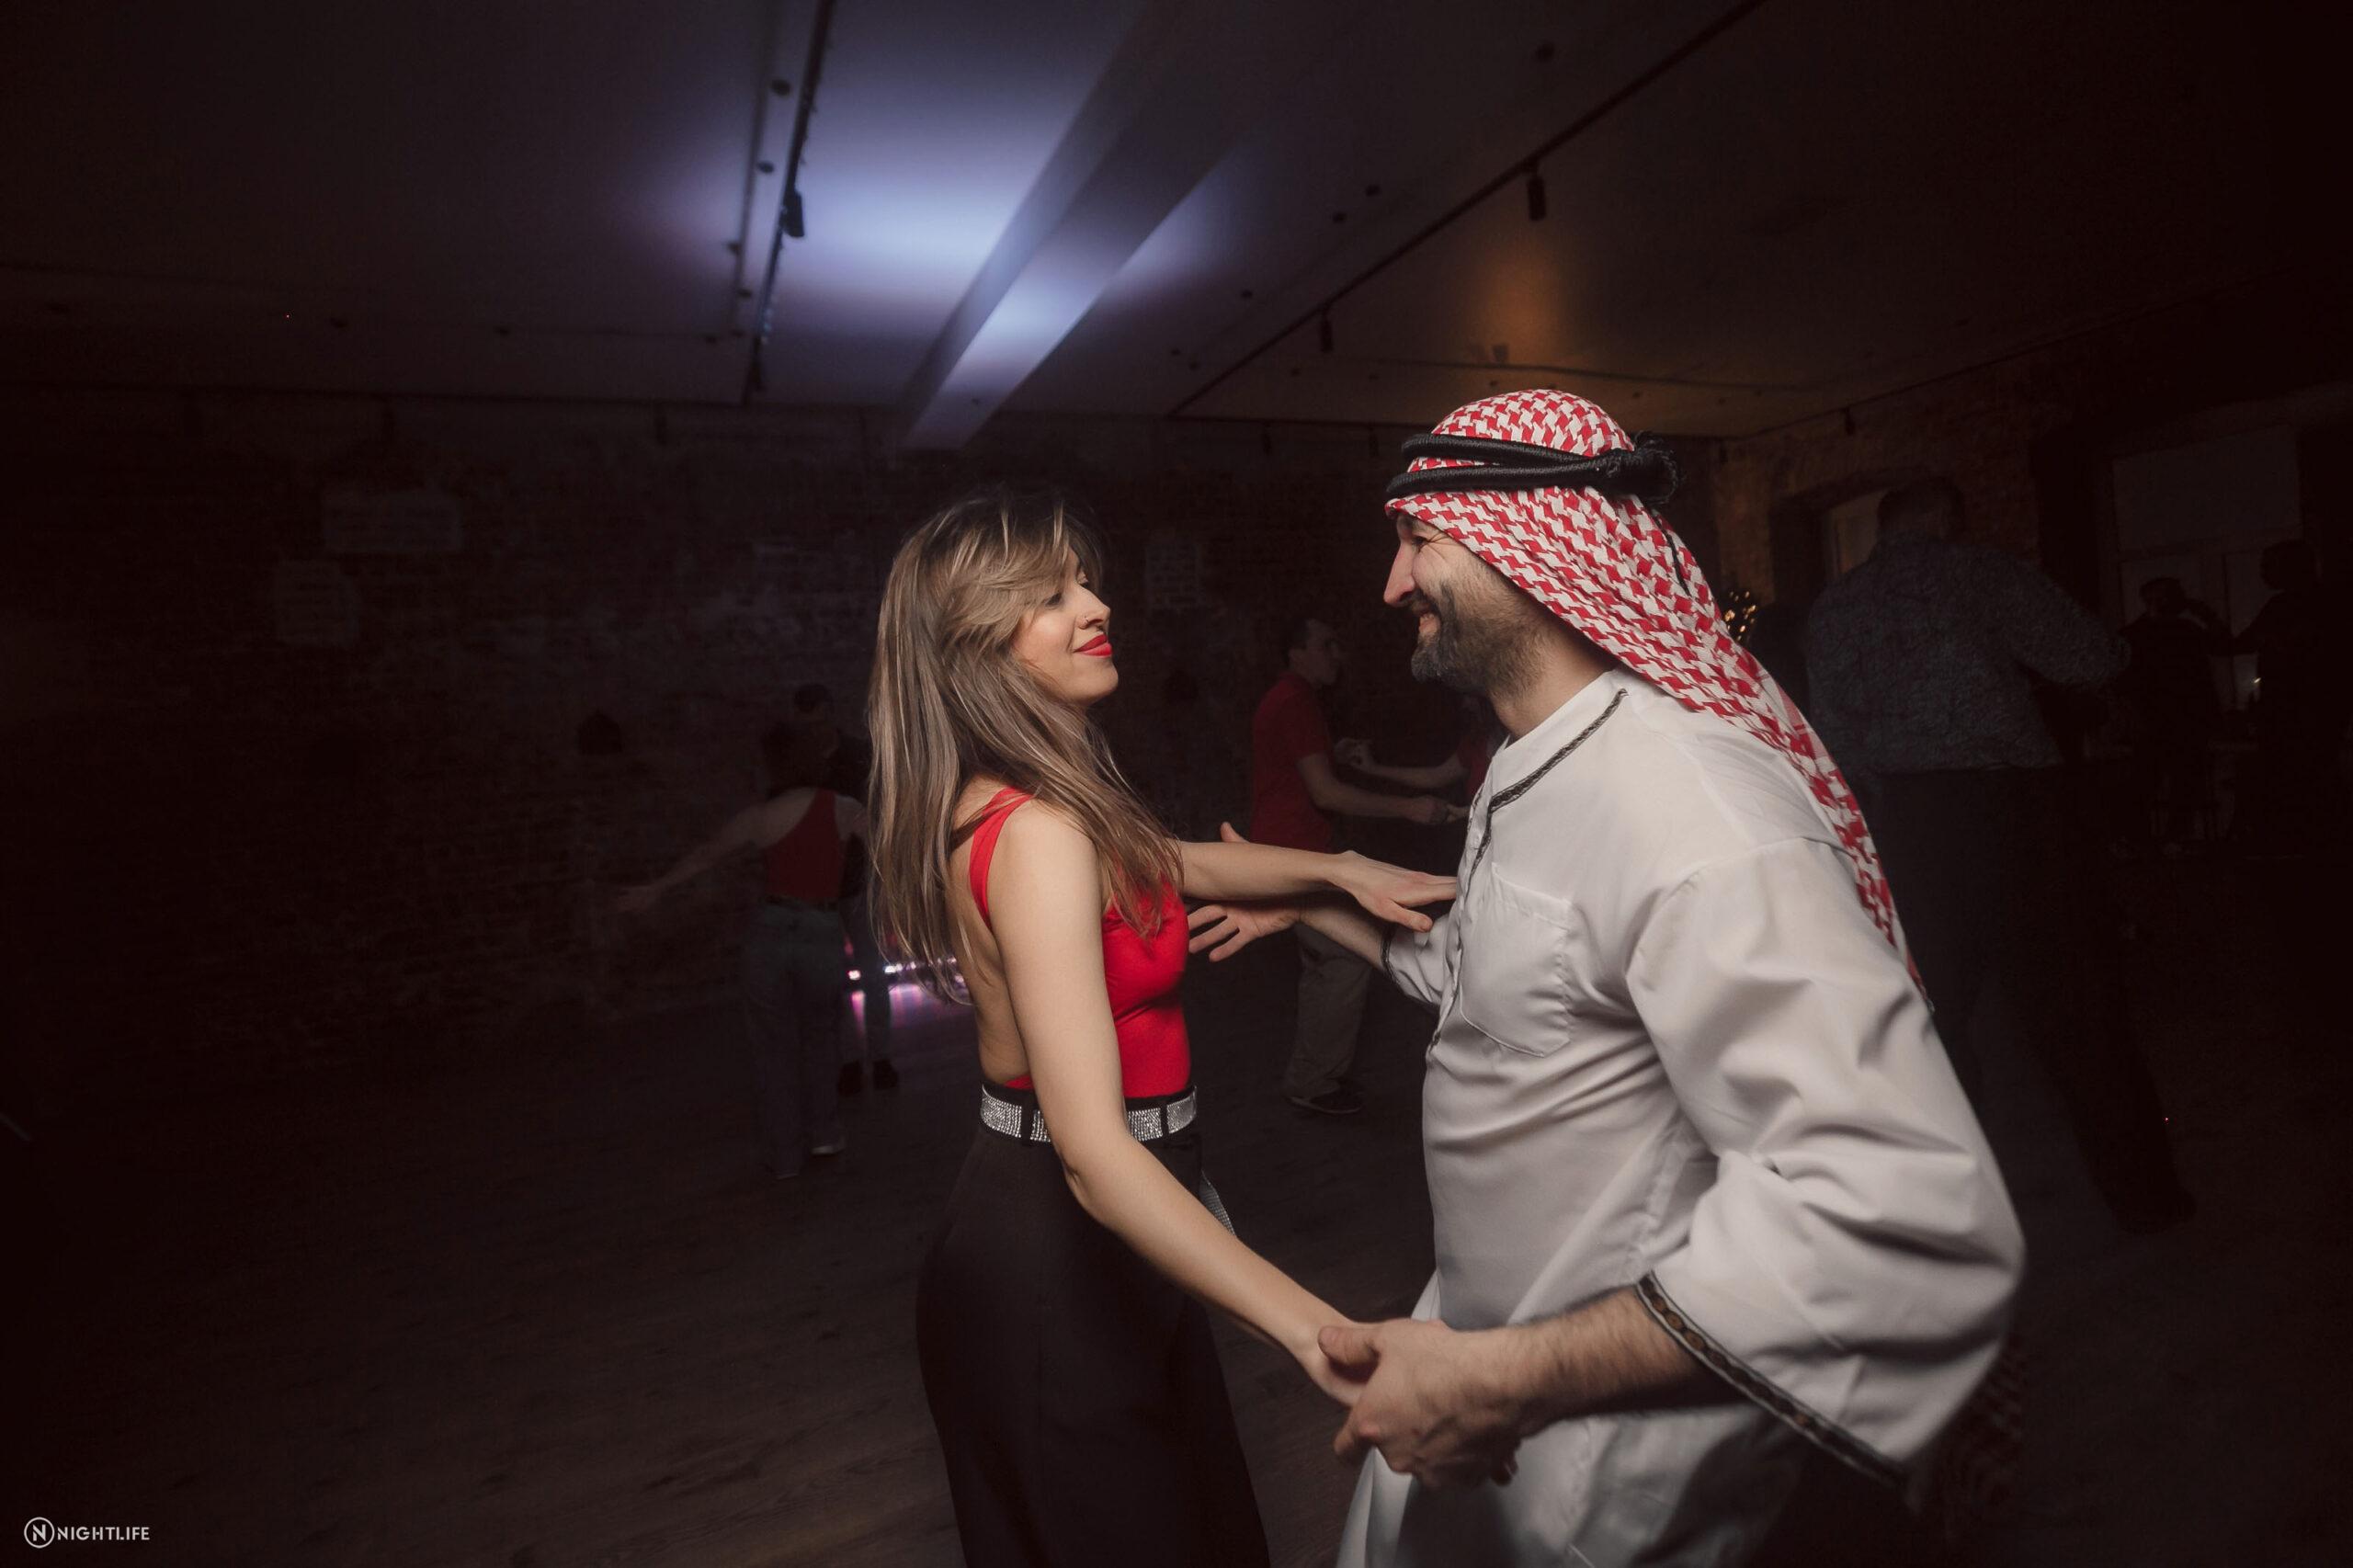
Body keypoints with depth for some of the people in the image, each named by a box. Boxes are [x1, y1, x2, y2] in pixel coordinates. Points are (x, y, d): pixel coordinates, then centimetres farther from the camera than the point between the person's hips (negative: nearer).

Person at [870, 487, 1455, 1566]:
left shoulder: (1003, 802, 4)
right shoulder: (1040, 835, -27)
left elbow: (1176, 863, 18)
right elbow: (1095, 1154, -35)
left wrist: (1340, 869, 7)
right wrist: (1320, 1335, -39)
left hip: (1036, 1227, 9)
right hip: (1055, 1268, -9)